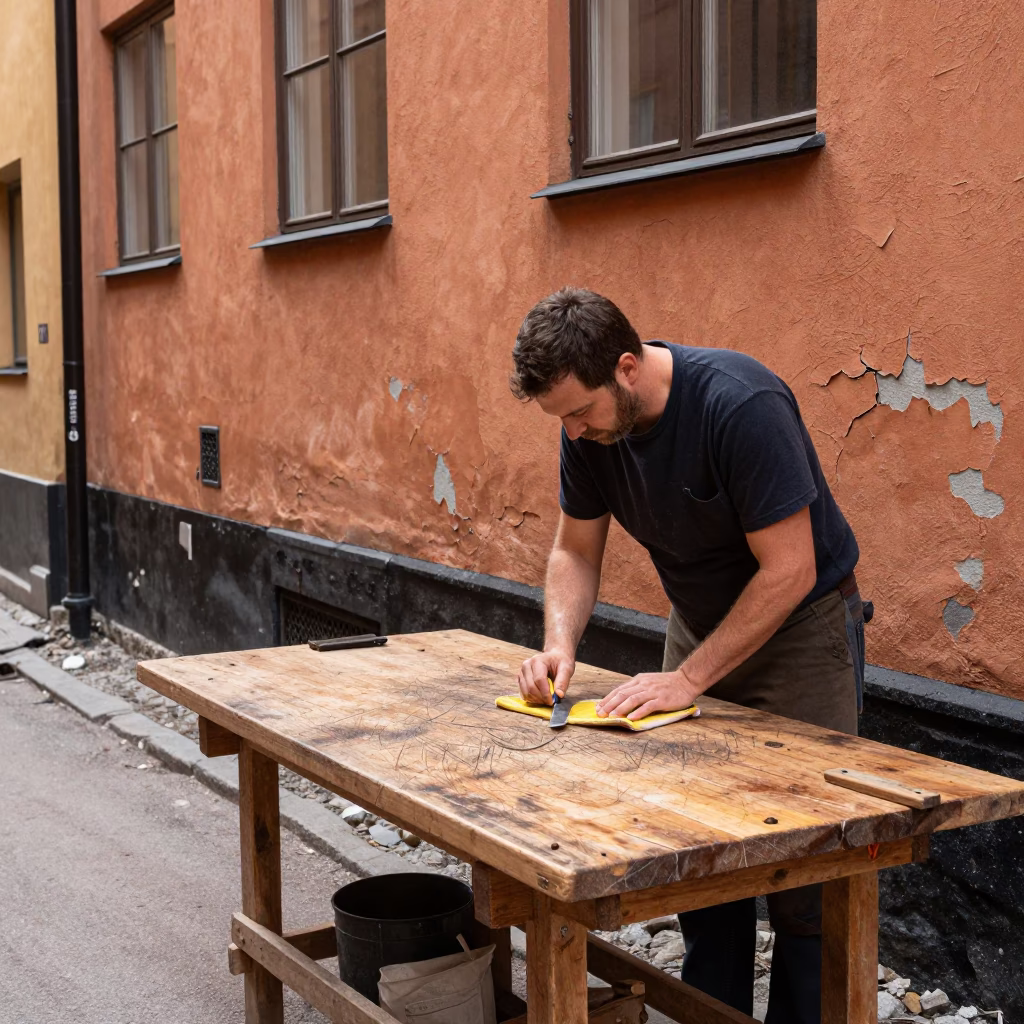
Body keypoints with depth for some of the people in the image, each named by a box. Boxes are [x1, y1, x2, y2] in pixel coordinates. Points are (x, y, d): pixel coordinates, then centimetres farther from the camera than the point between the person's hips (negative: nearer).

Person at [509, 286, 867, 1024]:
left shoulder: (740, 404, -30)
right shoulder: (589, 427, -9)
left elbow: (789, 571, -28)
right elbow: (576, 551, 2)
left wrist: (689, 678, -26)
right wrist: (560, 645, -16)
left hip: (799, 626, -6)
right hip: (701, 623, 6)